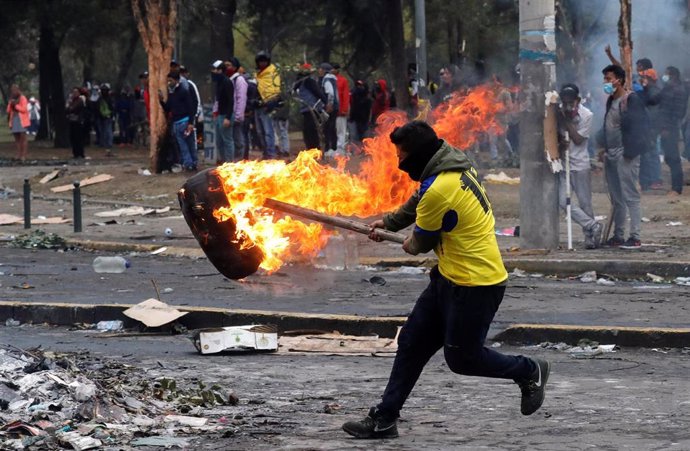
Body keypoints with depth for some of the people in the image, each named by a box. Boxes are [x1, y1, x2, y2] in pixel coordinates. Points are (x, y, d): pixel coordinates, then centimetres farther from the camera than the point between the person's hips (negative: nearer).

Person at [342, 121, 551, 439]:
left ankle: (530, 372, 24)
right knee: (411, 342, 10)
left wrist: (411, 246, 12)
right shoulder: (455, 167, 3)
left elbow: (422, 240, -10)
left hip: (475, 285, -10)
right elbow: (417, 203, 24)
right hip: (450, 277, 10)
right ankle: (384, 419, 15)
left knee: (461, 358, 3)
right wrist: (389, 222, 31)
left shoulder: (440, 189, -26)